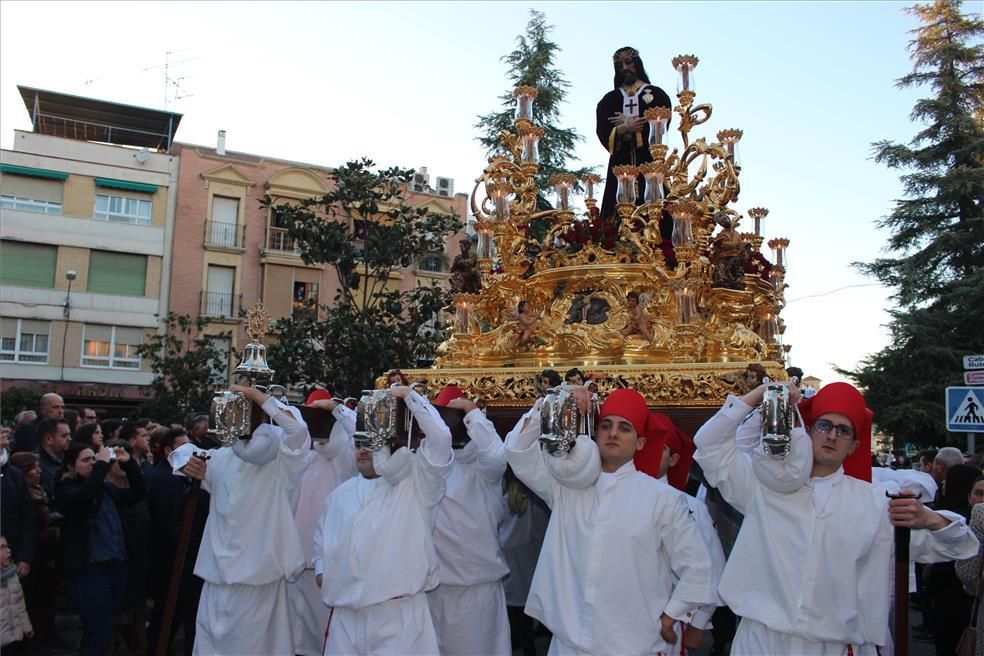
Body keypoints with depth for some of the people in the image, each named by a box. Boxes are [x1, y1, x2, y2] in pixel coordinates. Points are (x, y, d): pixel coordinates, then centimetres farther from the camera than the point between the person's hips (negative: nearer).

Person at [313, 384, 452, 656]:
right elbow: (322, 540, 29)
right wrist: (322, 569, 12)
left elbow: (440, 438, -14)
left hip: (401, 614, -4)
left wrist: (409, 395, -11)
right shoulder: (341, 494, 15)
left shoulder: (416, 484, 0)